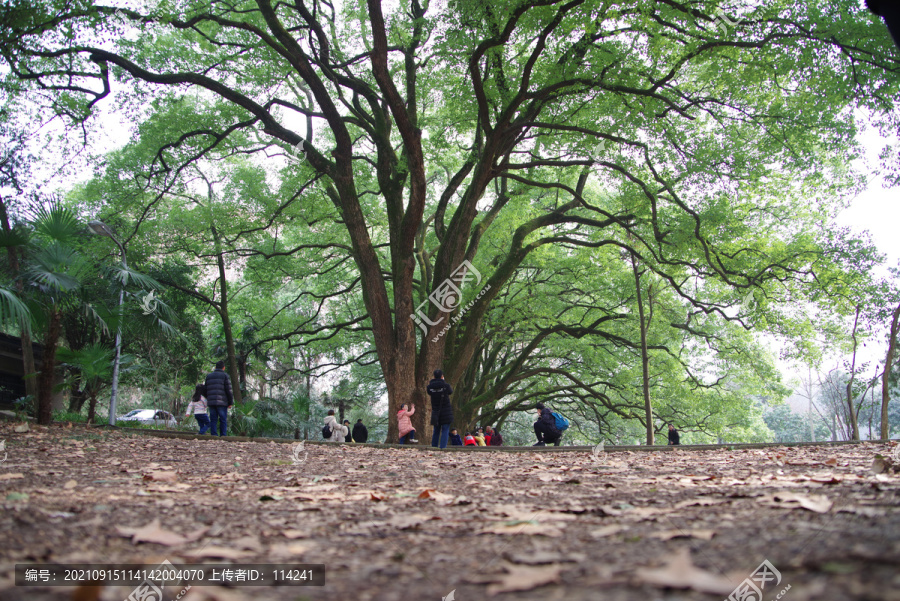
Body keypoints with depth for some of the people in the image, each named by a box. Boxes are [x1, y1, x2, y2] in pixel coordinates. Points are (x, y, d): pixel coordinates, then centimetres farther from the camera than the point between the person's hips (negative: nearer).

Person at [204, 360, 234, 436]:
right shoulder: (225, 376, 1)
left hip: (211, 402, 4)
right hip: (222, 402, -4)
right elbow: (229, 391, -4)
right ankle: (223, 436, -5)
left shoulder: (209, 376, 18)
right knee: (223, 420, -1)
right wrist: (230, 402, 1)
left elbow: (205, 389, 18)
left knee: (213, 420, 6)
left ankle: (213, 435, 0)